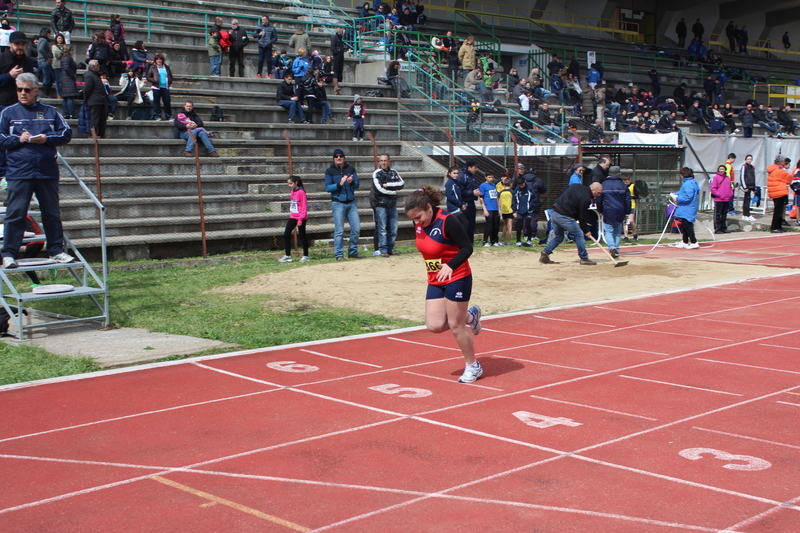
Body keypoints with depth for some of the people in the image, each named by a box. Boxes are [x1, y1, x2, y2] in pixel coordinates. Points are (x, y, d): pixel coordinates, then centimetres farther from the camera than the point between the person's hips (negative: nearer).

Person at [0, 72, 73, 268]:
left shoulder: (50, 111, 10)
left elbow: (67, 133, 7)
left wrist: (47, 138, -9)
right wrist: (18, 139, -11)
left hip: (48, 172, 2)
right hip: (19, 173, -2)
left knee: (52, 213, 8)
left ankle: (56, 250, 18)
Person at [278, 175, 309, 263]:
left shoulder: (301, 192, -14)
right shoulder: (292, 191, 11)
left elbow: (304, 206, -16)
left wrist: (300, 219, -19)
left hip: (300, 218, -8)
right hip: (292, 217, 8)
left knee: (302, 236, 0)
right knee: (286, 234, 3)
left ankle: (306, 256, 11)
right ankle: (288, 256, 9)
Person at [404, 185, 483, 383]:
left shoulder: (447, 222, -22)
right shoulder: (419, 223, -1)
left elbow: (467, 247, -23)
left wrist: (450, 266, -36)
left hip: (457, 279, -7)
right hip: (435, 281, 7)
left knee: (455, 327, -1)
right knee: (435, 326, -1)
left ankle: (473, 367, 19)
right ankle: (469, 316, 26)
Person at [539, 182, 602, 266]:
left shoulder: (576, 186, 12)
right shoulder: (586, 198, -12)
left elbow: (562, 192, 19)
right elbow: (582, 217, -8)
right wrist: (586, 231, 4)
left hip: (554, 212, 8)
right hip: (564, 216, -8)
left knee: (558, 236, 22)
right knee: (579, 235, 4)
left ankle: (545, 254, 14)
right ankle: (584, 258, 10)